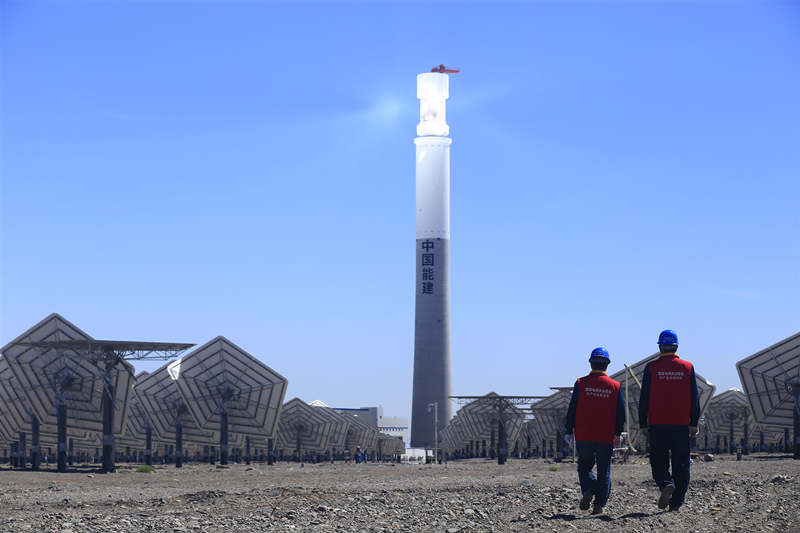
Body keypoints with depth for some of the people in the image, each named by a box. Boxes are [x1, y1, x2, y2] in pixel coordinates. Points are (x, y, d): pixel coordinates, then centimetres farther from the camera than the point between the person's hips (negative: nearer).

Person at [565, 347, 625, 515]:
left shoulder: (581, 383, -3)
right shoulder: (614, 386, 1)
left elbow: (572, 409, -3)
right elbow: (621, 412, 2)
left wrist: (569, 431, 4)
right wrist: (618, 433, 11)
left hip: (584, 437, -1)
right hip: (606, 437, 1)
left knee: (584, 466, 14)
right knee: (604, 470, 8)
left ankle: (587, 490, -12)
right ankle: (599, 504, 3)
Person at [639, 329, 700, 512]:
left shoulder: (651, 368, -2)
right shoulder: (687, 367, 3)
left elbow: (644, 399, -2)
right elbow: (694, 398, 5)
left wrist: (643, 424, 3)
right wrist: (693, 423, 10)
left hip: (657, 424, -1)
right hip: (681, 424, 2)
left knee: (658, 461, 7)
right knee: (681, 463, 8)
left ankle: (666, 484, -21)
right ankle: (676, 502, 7)